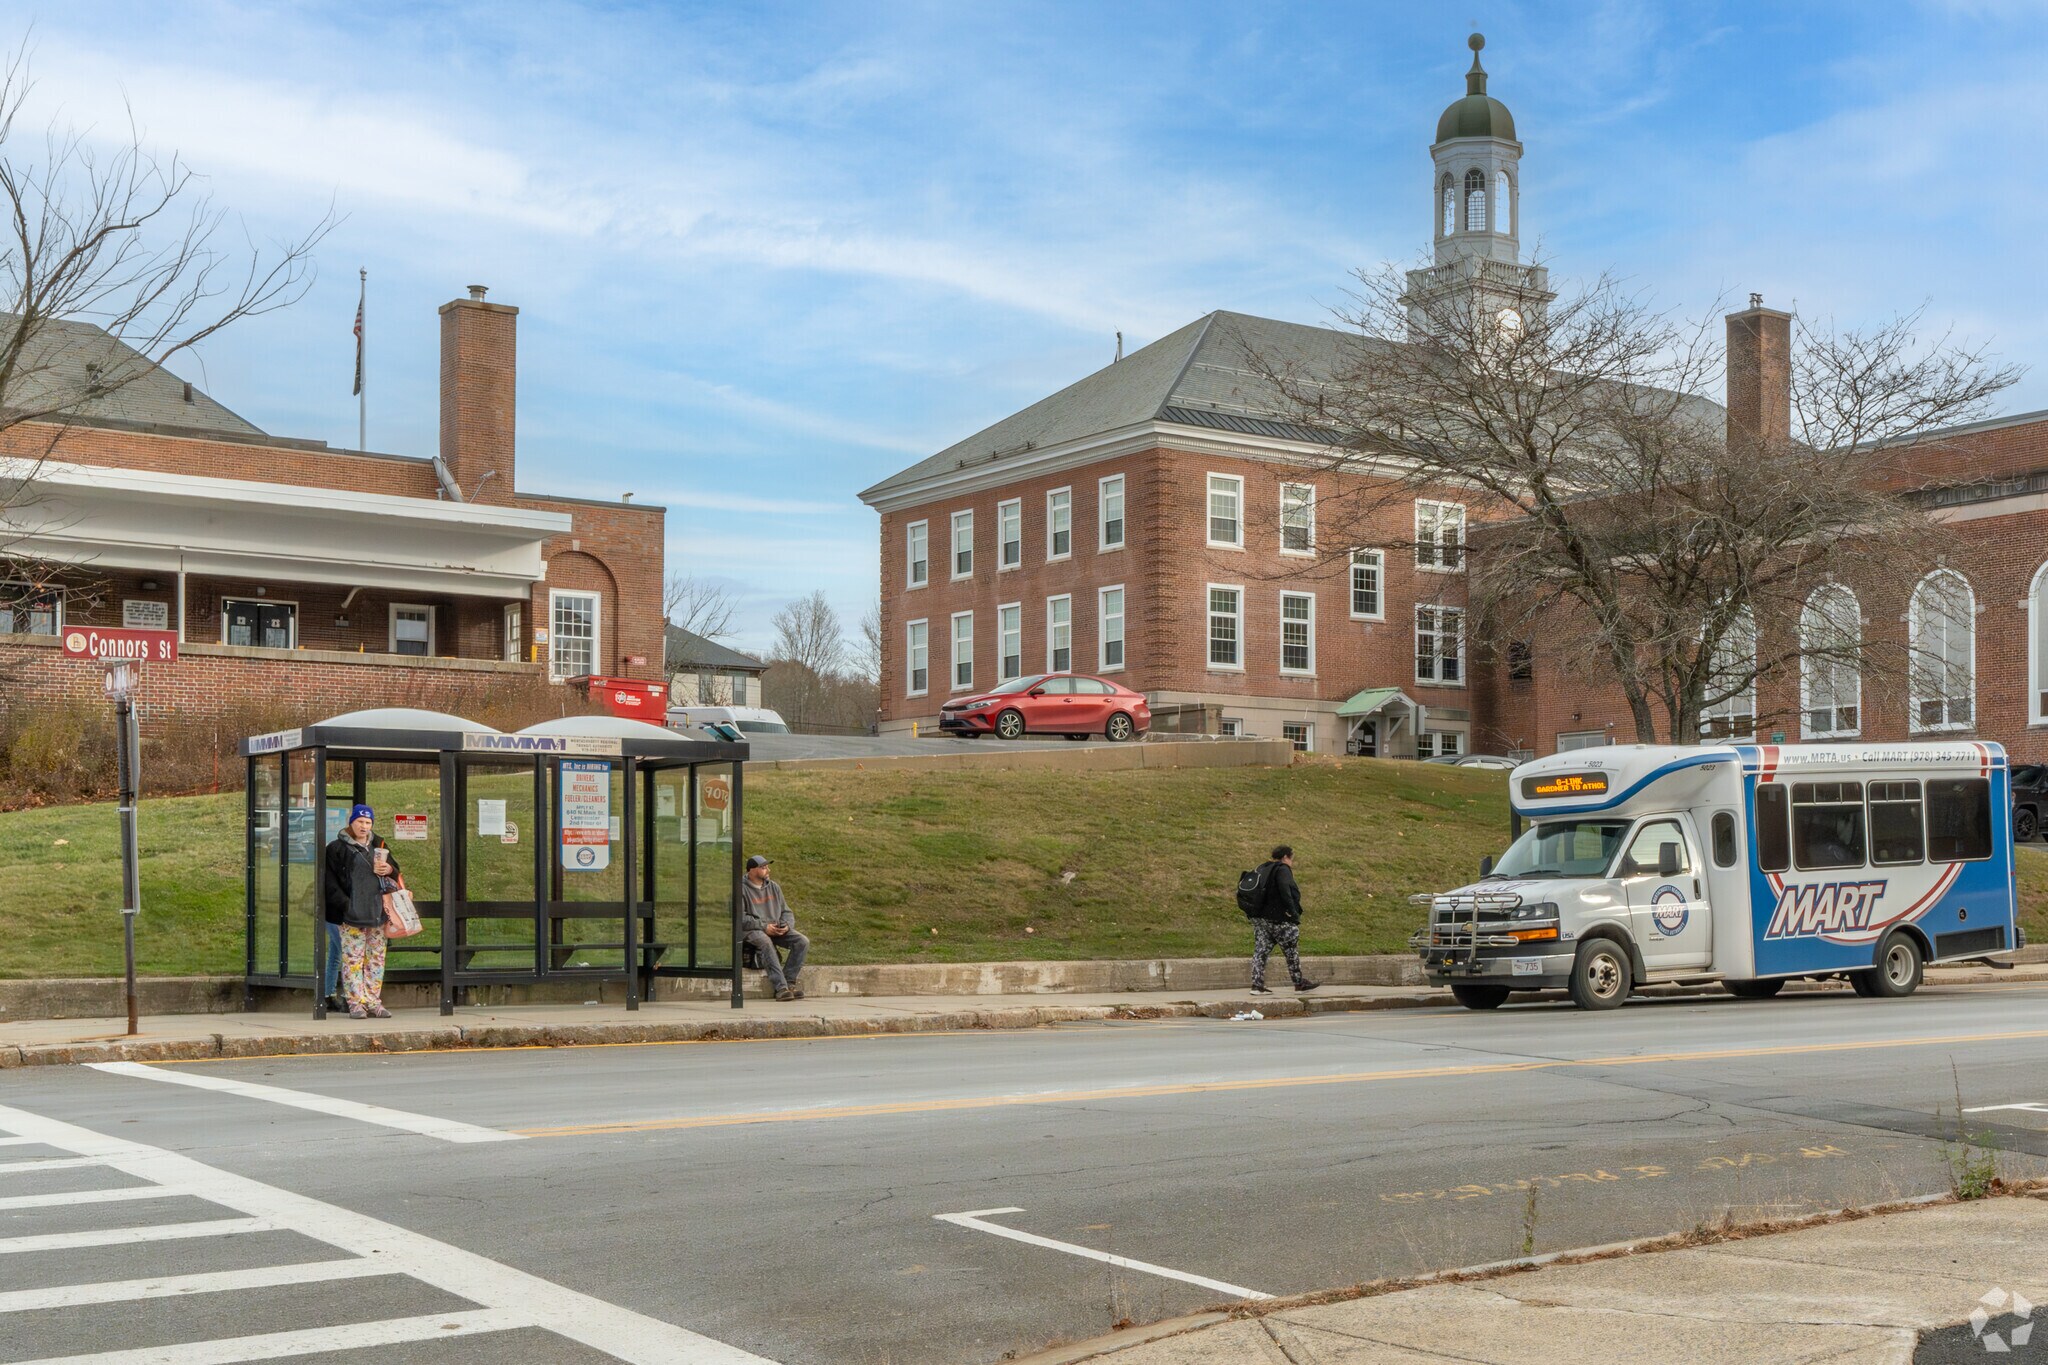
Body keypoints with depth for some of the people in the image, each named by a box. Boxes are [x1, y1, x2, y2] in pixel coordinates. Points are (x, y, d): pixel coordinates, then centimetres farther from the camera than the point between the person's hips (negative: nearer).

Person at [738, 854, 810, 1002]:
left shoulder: (773, 887, 17)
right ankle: (780, 987, -44)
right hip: (752, 930, -6)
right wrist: (764, 926, -18)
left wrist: (787, 925, -6)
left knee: (803, 942, -18)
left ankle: (789, 981, -18)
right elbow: (740, 918, -11)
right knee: (766, 942, -39)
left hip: (777, 929, 6)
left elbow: (786, 912, 17)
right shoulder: (742, 889, -2)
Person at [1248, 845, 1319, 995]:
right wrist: (1292, 912, -20)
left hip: (1259, 917, 8)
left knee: (1260, 951, 4)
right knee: (1292, 952, 6)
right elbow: (1285, 891, -24)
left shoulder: (1262, 869, 16)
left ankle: (1257, 984, -3)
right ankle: (1299, 983, 17)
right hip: (1280, 920, -8)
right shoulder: (1283, 870, -10)